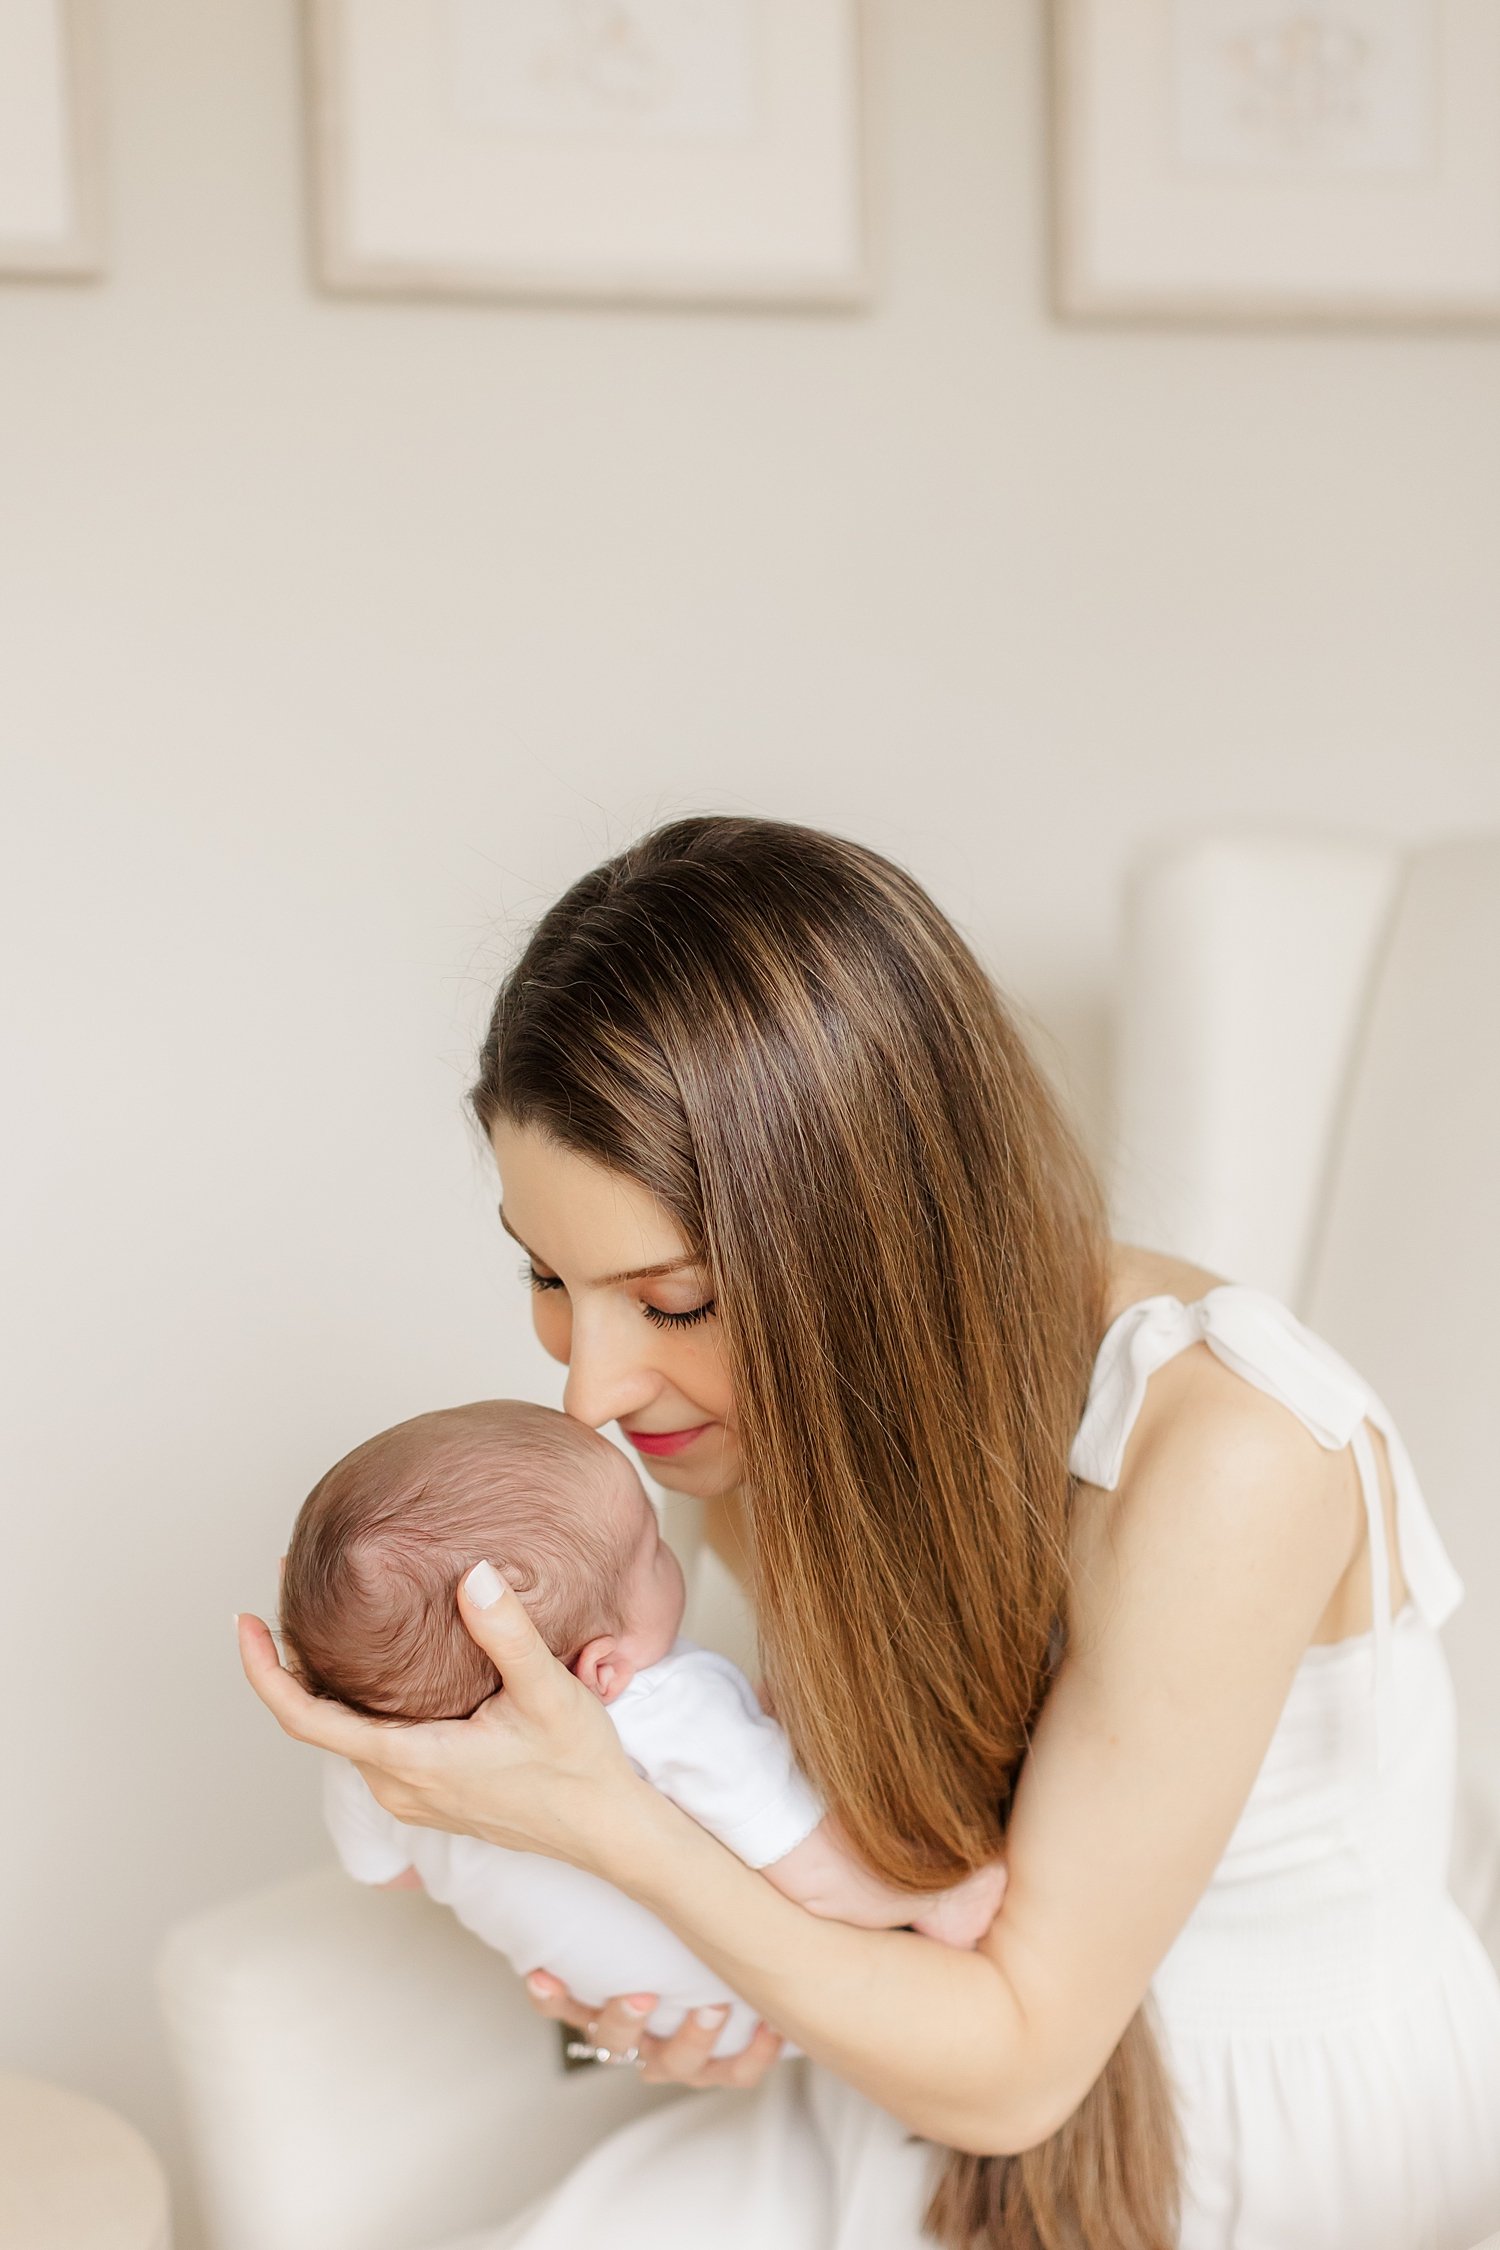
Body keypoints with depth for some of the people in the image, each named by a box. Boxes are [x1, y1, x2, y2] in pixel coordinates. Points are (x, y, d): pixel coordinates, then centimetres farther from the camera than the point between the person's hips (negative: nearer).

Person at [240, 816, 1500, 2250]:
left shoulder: (1217, 1455, -31)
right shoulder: (763, 1400, -9)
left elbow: (1019, 2059, -22)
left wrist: (603, 1821, -29)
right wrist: (738, 1969, -12)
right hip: (949, 2092, 5)